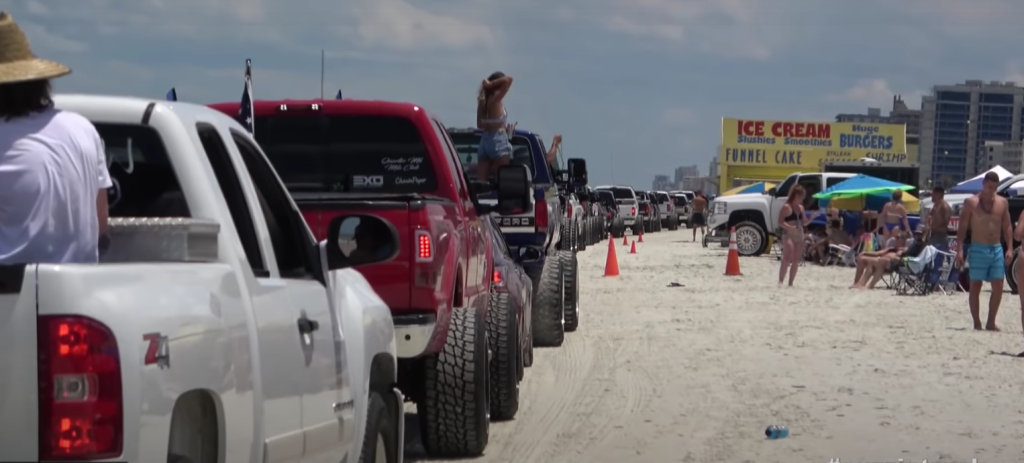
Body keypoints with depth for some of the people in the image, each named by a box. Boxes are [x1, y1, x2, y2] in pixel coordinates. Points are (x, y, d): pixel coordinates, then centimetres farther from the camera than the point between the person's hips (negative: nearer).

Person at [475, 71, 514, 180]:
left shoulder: (483, 102, 11)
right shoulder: (496, 100, -10)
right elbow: (508, 80, -20)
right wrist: (491, 84, -11)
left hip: (484, 142, 7)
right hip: (498, 142, -7)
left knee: (481, 182, 0)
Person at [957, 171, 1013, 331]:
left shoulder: (1002, 202, 8)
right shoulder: (971, 202, -3)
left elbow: (1006, 227, 11)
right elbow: (962, 228, -3)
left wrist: (1009, 248, 0)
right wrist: (960, 250, -11)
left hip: (997, 249, 4)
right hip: (978, 250, -4)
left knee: (998, 287, 0)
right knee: (975, 286, -1)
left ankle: (991, 322, 9)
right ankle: (977, 323, 4)